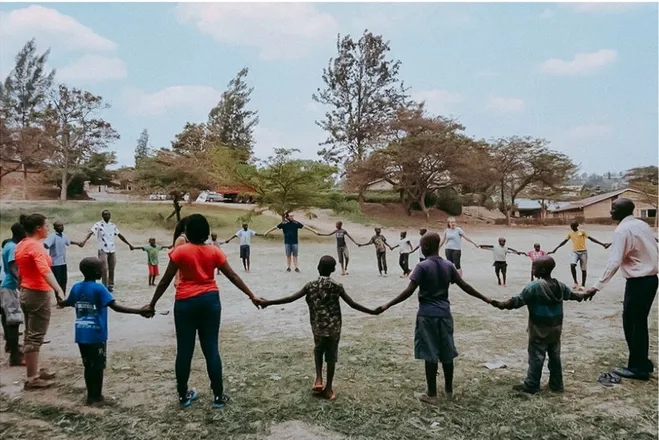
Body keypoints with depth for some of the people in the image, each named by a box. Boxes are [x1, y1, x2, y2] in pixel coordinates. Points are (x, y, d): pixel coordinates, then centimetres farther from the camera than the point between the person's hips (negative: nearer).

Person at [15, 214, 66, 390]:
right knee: (35, 337, -3)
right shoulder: (36, 246, -20)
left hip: (26, 293, 10)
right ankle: (32, 379, 3)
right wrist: (58, 289, -49)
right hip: (38, 294, -10)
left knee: (30, 335, 16)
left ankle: (34, 372, 27)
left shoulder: (21, 245, 9)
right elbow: (44, 270, -37)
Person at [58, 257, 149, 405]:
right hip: (96, 336, -6)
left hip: (81, 336, 6)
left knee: (88, 366, 15)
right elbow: (116, 307, -25)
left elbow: (68, 302, 25)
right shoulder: (99, 288, -16)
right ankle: (97, 397, 14)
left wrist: (61, 304, 51)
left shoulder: (76, 287, 4)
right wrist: (139, 311, -29)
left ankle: (91, 396, 23)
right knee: (98, 367, 6)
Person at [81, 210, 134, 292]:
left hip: (112, 250, 5)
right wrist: (85, 240, -39)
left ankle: (110, 285, 21)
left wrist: (129, 244, 21)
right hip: (103, 250, -5)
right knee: (104, 269, -8)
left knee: (112, 269, 9)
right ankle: (105, 286, -2)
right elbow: (91, 232, -21)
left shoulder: (113, 225, 11)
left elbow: (120, 235, 19)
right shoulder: (98, 225, -5)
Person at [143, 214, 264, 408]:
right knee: (211, 348, 7)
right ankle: (218, 395, 11)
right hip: (209, 300, 2)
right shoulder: (214, 252, 0)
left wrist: (152, 304, 7)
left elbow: (165, 281, -4)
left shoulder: (180, 251, -6)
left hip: (185, 302, -1)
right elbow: (233, 276, 0)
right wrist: (252, 296, 5)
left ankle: (183, 395, 20)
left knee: (184, 349, 8)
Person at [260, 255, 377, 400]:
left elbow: (291, 298, -9)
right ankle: (328, 388, 19)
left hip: (318, 327, 1)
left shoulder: (311, 286, -7)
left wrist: (269, 302, -2)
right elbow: (353, 304, -9)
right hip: (334, 327, -1)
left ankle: (318, 380, 11)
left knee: (318, 351, 25)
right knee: (331, 356, 11)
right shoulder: (337, 286, -8)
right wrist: (372, 311, 0)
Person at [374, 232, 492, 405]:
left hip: (427, 315, -5)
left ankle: (432, 395, 9)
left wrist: (387, 305, -16)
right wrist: (485, 299, 22)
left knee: (430, 355, 2)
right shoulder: (449, 265, 4)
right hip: (444, 314, 5)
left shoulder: (422, 267, -12)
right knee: (447, 353, 15)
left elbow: (409, 291, -18)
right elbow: (465, 286, 9)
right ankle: (449, 390, 29)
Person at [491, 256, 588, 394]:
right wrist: (582, 296, 44)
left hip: (539, 329, -7)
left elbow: (518, 300, -23)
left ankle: (531, 386, 7)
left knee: (536, 357, 0)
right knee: (555, 356, 15)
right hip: (555, 328, 7)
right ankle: (556, 385, 25)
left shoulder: (534, 286, -19)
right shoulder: (559, 285, 4)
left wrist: (503, 305, -23)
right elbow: (571, 294, 24)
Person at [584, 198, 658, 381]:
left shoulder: (622, 230, -17)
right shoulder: (643, 224, 10)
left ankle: (638, 368, 13)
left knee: (631, 323, 3)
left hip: (638, 282, -9)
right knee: (639, 322, 18)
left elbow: (614, 262, -23)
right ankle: (642, 363, 28)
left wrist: (597, 286, -24)